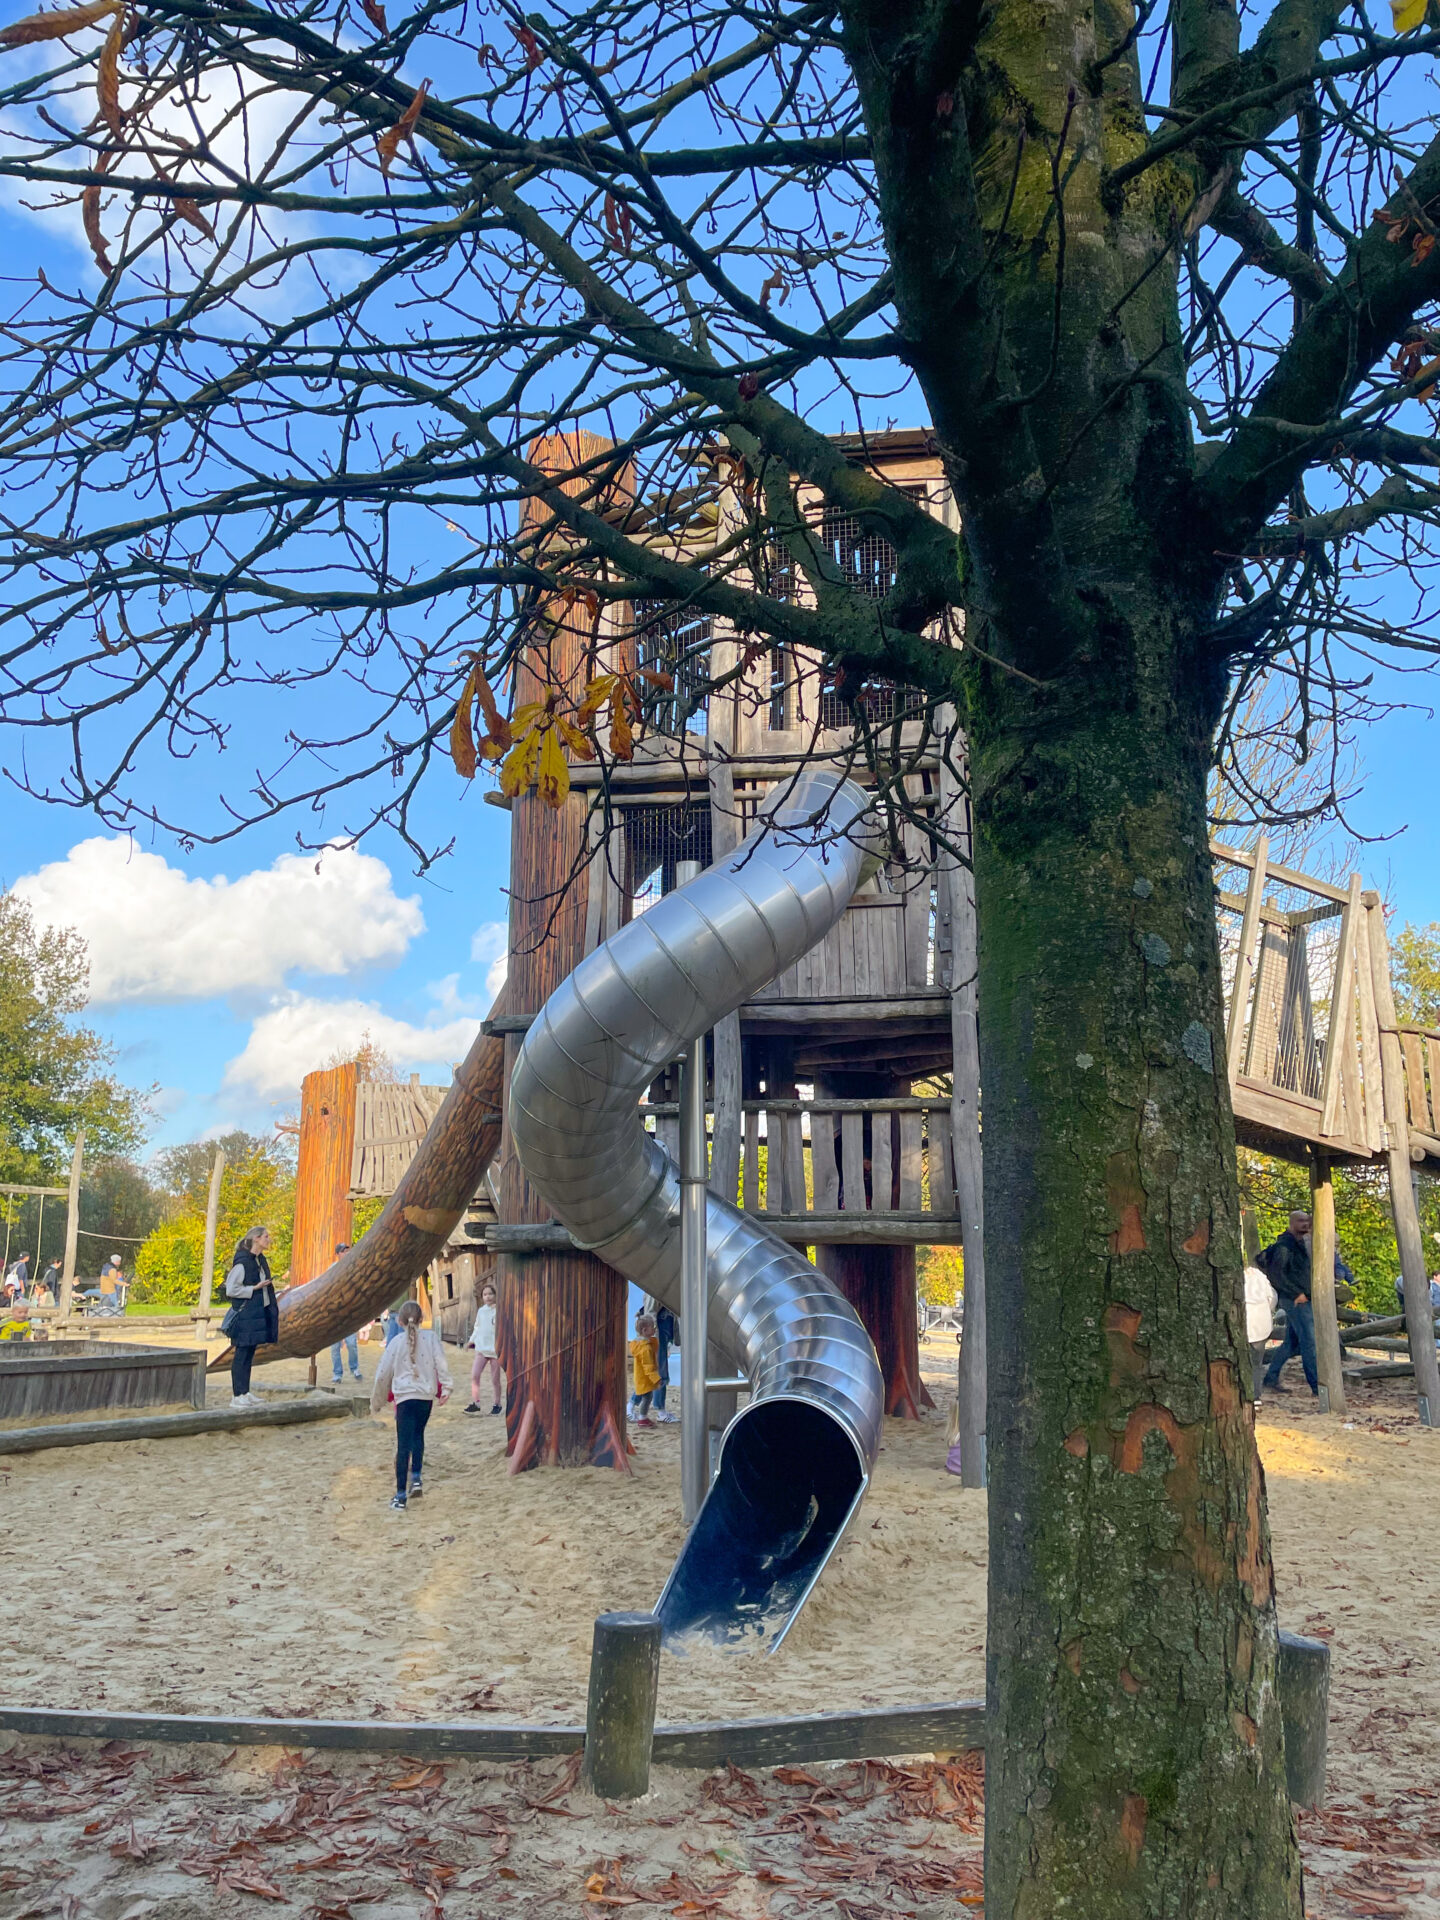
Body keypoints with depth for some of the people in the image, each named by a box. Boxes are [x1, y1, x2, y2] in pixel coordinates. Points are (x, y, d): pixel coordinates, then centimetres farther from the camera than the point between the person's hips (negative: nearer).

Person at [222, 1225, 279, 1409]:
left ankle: (245, 1392, 19)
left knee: (249, 1354, 13)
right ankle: (238, 1396, 0)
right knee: (241, 1354, -4)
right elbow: (231, 1290, -17)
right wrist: (255, 1288, -17)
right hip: (245, 1314, -9)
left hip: (259, 1313, 9)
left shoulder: (260, 1260, 12)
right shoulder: (242, 1262, -15)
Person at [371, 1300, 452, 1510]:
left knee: (403, 1445, 0)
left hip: (404, 1396, -2)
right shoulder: (430, 1337, 3)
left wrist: (376, 1402, 18)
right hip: (427, 1395, 2)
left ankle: (400, 1496, -1)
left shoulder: (396, 1342, 3)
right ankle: (416, 1479, 13)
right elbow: (441, 1362, -7)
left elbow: (383, 1374, 7)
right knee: (418, 1435, 25)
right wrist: (445, 1387, -3)